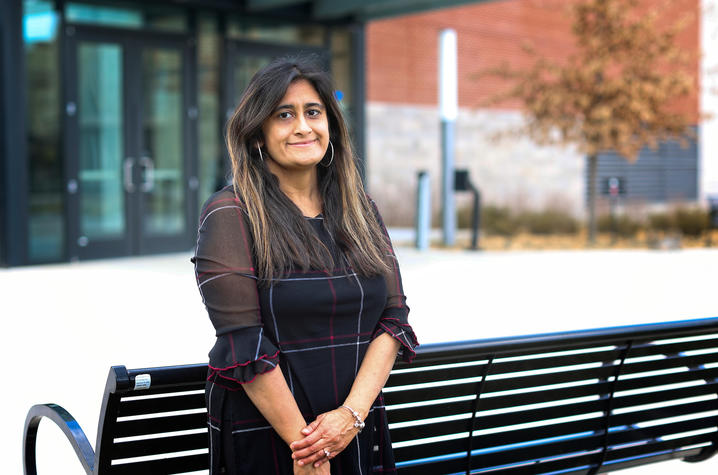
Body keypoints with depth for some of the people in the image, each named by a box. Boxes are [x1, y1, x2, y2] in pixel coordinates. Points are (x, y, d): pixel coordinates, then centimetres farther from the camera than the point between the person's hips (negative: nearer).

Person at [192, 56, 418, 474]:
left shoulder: (362, 212, 7)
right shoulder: (230, 215, -8)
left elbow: (394, 319, 1)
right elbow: (244, 344, -15)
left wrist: (353, 413, -12)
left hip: (356, 435, 4)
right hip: (264, 438, -4)